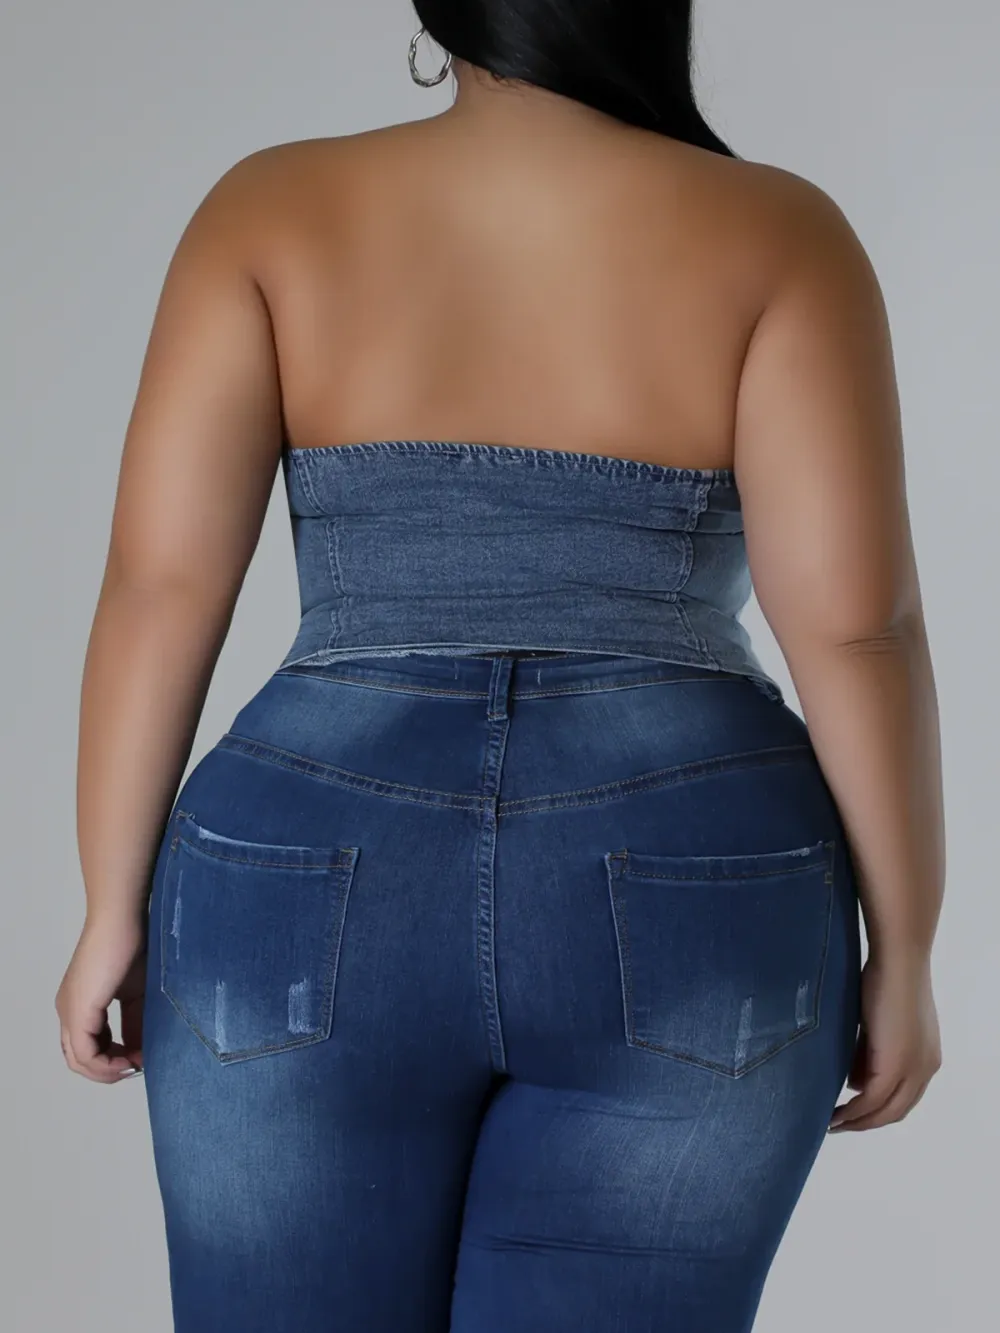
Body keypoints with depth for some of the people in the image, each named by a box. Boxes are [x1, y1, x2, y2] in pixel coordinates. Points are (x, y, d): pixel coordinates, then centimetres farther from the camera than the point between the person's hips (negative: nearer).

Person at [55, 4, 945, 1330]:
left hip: (316, 903, 1)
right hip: (683, 921, 0)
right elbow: (855, 621, -8)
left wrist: (116, 909, 3)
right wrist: (903, 950, 1)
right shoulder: (772, 236, -1)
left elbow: (159, 585, -4)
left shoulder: (278, 213, 1)